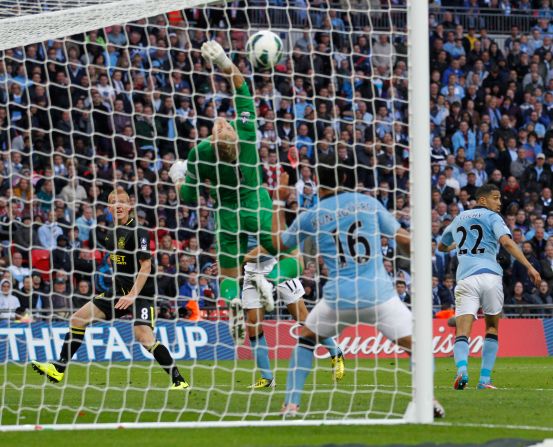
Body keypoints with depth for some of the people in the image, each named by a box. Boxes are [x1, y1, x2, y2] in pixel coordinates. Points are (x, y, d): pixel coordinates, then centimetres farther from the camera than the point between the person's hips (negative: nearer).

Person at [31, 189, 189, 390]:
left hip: (140, 292, -9)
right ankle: (58, 369, 14)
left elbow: (146, 266, -21)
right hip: (119, 291, 9)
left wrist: (133, 294, -28)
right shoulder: (113, 233, 10)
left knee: (144, 336, -26)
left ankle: (179, 381, -19)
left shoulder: (137, 232, -15)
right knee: (78, 318, 6)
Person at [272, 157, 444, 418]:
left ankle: (291, 405, 16)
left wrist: (279, 203, 31)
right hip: (380, 294, -1)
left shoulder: (311, 216, 5)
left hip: (339, 296, 1)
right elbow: (403, 240, 7)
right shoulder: (368, 203, 6)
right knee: (415, 344, 1)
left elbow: (279, 242, 22)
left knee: (306, 338, 23)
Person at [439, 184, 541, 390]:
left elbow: (441, 247, 40)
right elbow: (507, 242, -11)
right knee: (492, 328, 17)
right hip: (490, 276, -2)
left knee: (462, 332, -7)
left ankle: (462, 370, -36)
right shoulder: (492, 217, 7)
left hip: (466, 279, 2)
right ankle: (484, 379, 7)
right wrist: (529, 267, -14)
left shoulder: (459, 219, 23)